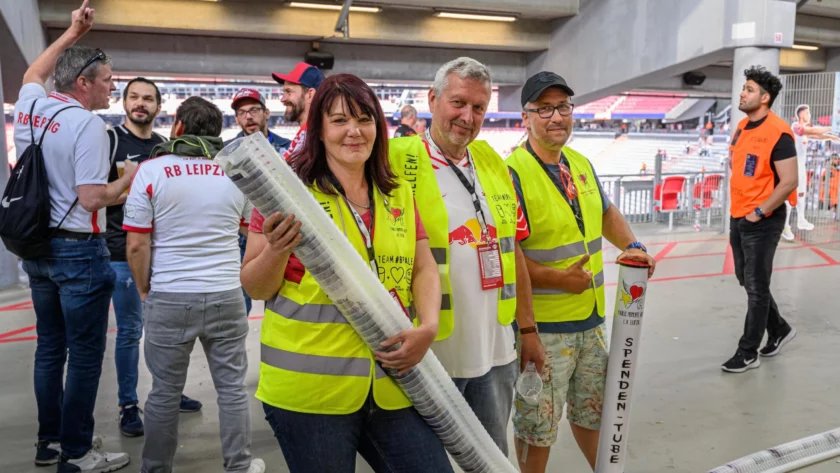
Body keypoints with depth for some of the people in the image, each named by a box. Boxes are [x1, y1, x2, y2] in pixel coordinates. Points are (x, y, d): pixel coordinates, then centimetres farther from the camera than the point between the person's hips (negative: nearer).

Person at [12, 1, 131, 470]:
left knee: (50, 347, 17)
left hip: (37, 246, 9)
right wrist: (132, 178, -5)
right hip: (78, 251, -8)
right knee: (85, 354, 1)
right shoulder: (87, 123, -17)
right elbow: (92, 198, -21)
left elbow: (33, 73, 31)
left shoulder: (30, 107, 7)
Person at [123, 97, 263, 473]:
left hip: (168, 299, -1)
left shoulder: (151, 169, -5)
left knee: (165, 393, 11)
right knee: (232, 388, 11)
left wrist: (144, 290, 7)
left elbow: (136, 246, -7)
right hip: (226, 296, 2)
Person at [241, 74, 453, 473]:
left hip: (391, 385, 4)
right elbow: (255, 288, -3)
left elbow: (424, 269, 10)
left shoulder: (399, 195, 9)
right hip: (309, 388, -4)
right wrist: (277, 251, -23)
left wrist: (428, 327, -8)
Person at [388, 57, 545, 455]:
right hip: (429, 355, -5)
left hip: (496, 352, 6)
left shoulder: (494, 164, 9)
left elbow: (513, 251, 14)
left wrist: (527, 329, 16)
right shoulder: (398, 162, -11)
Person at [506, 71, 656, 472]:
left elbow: (607, 213, 24)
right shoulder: (512, 173, -17)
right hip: (542, 324, -7)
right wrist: (559, 278, -25)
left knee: (592, 409, 24)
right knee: (538, 423, 8)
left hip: (592, 317, 7)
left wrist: (632, 246, 8)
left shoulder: (582, 164, 8)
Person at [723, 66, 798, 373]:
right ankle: (779, 329, 38)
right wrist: (739, 209, 14)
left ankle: (748, 354, 12)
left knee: (756, 288, 1)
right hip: (738, 218, 8)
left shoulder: (778, 133, -17)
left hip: (762, 222, -8)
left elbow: (790, 181, -19)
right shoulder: (742, 126, 8)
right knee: (747, 282, 18)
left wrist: (759, 213, -16)